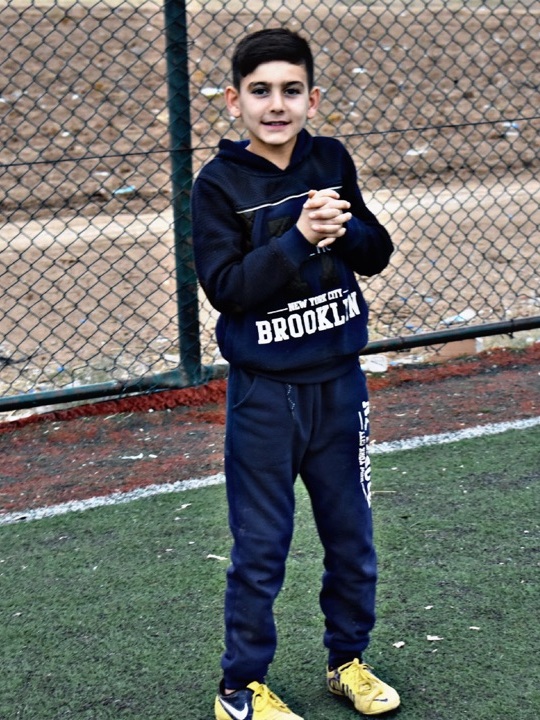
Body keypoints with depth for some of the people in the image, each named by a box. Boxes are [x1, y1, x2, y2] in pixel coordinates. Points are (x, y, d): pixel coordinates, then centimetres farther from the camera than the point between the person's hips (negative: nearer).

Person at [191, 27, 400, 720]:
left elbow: (378, 252, 5)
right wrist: (299, 237, -28)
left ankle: (347, 659, 35)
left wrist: (344, 232, -16)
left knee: (352, 536, 16)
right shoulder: (219, 185, -10)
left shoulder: (331, 160, 1)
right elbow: (226, 286, -18)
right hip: (264, 395, -4)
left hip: (339, 382, 4)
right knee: (260, 551, 4)